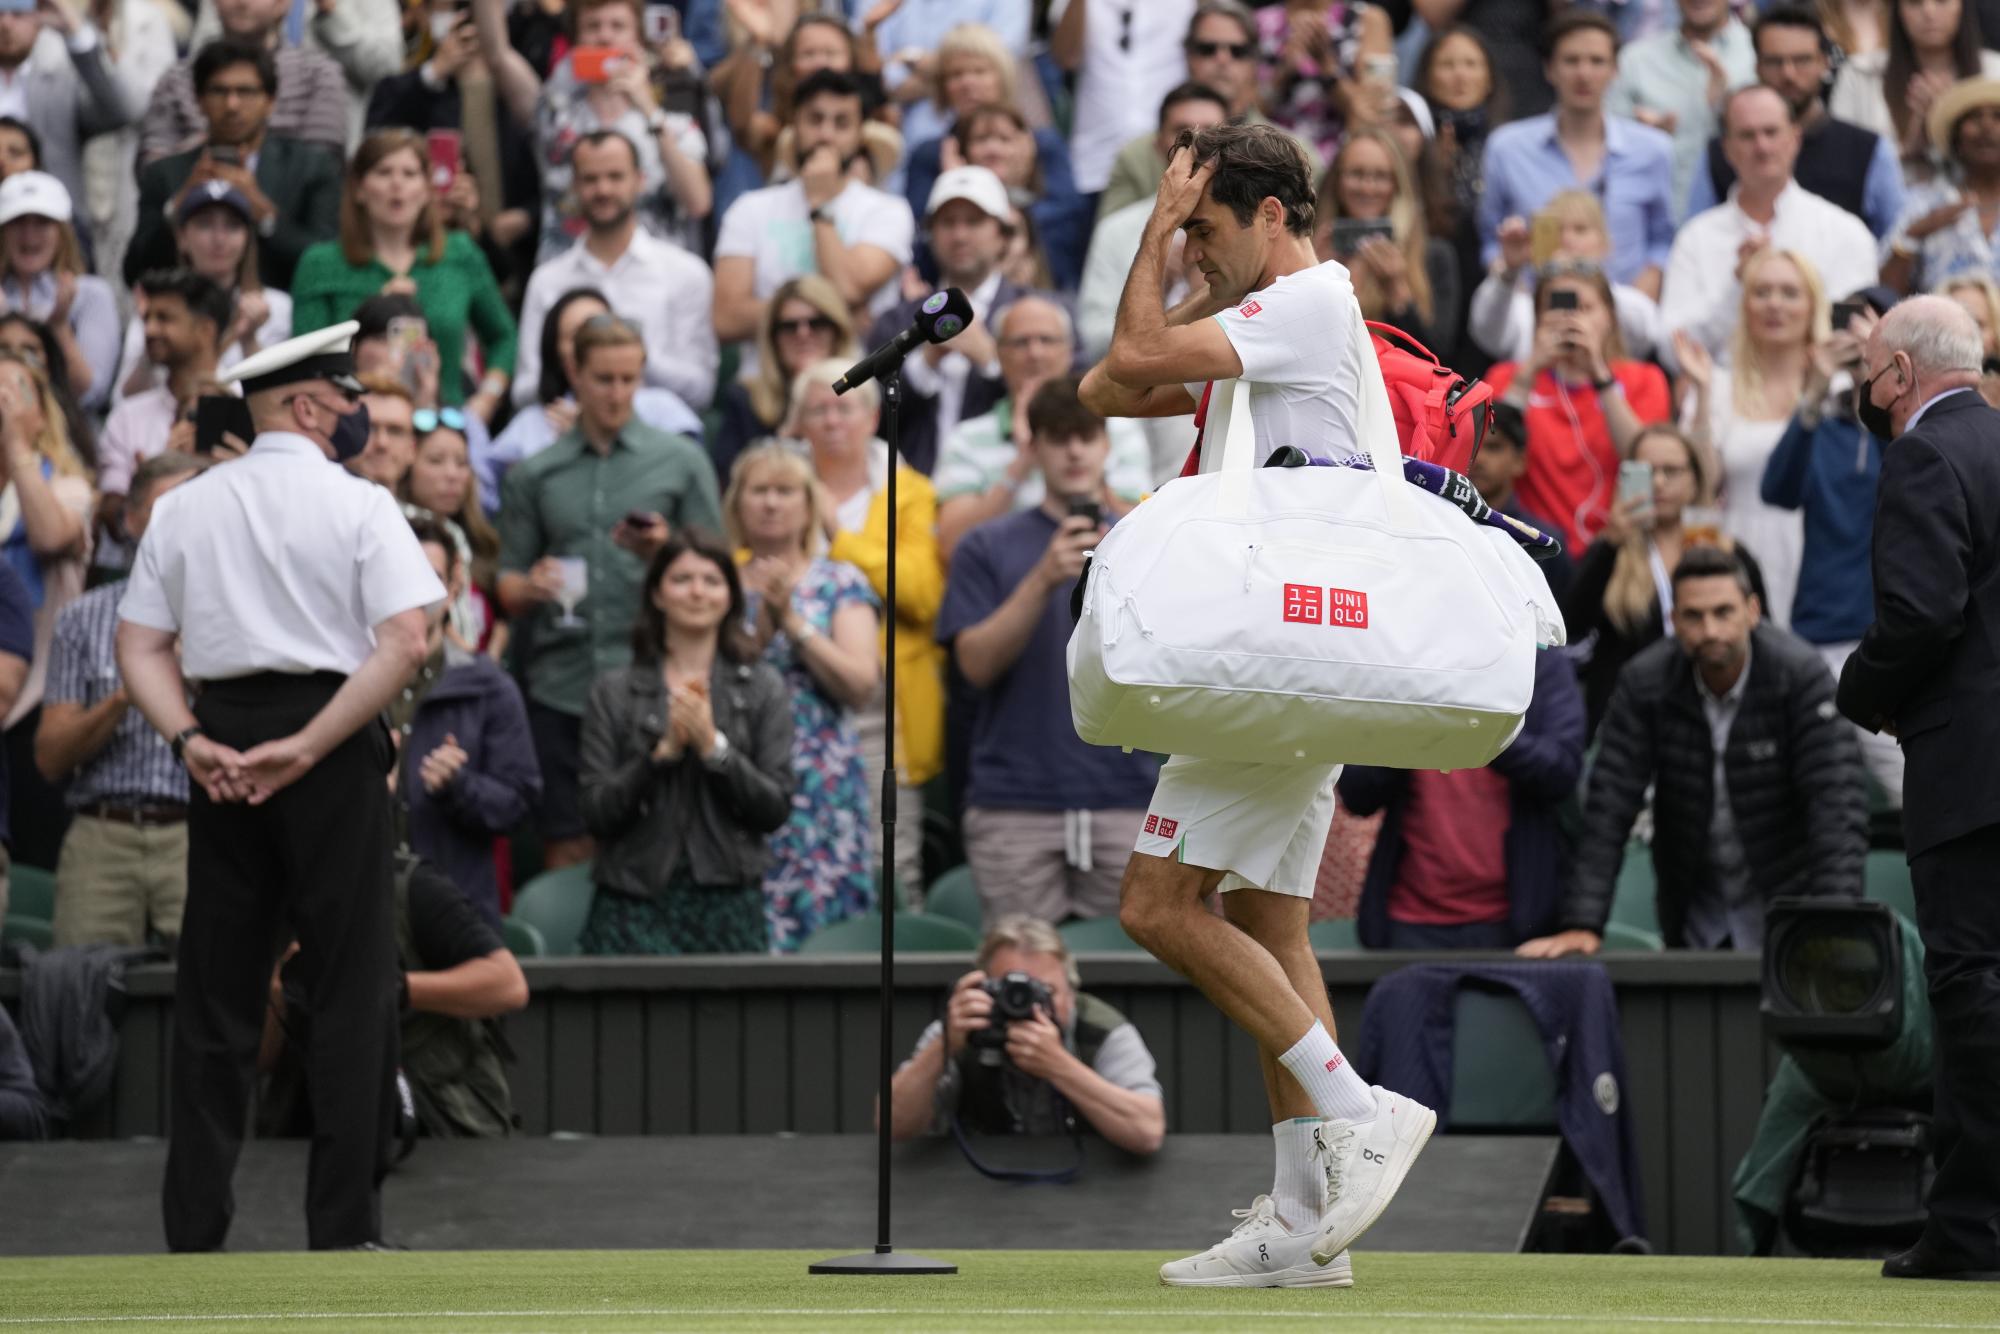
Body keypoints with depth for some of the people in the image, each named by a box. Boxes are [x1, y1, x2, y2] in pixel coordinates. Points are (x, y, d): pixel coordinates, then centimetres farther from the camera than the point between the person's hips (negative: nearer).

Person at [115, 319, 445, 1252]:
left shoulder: (183, 510, 9)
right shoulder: (357, 506, -4)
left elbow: (138, 647, 4)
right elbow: (405, 642, -15)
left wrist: (192, 740, -5)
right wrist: (305, 747, -15)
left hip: (220, 746, 4)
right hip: (333, 753, -4)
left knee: (215, 990, 9)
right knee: (350, 987, 1)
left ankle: (194, 1229, 8)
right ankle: (344, 1228, -2)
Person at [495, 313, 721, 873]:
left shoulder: (681, 462, 8)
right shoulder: (532, 475, 12)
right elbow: (509, 587, 12)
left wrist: (665, 551, -12)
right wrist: (531, 588, -10)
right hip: (560, 685, 1)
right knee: (568, 851, 1)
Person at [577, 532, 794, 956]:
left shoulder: (762, 688, 8)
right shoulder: (613, 692, 7)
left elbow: (776, 809, 0)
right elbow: (597, 813, -1)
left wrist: (713, 745, -11)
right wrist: (662, 751, -12)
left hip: (728, 902, 1)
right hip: (635, 901, -1)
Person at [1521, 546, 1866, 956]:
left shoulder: (1802, 675, -18)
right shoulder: (1645, 682, -10)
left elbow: (1837, 805, -24)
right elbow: (1610, 806, -12)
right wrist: (1581, 924, -22)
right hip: (1693, 919, 3)